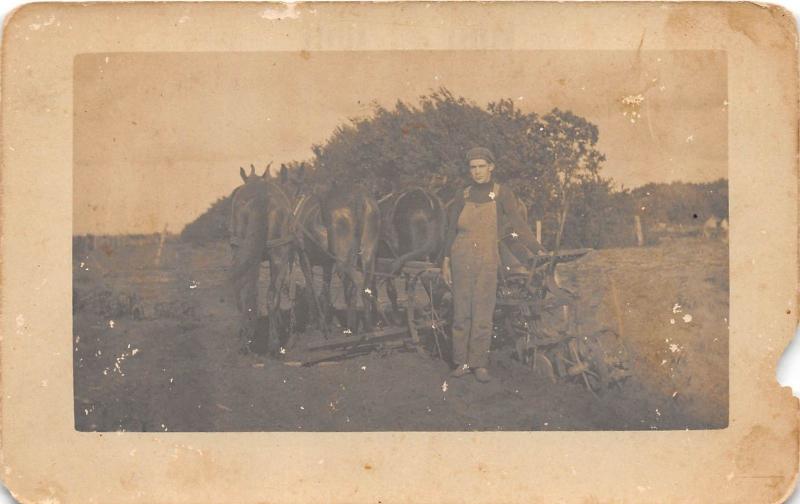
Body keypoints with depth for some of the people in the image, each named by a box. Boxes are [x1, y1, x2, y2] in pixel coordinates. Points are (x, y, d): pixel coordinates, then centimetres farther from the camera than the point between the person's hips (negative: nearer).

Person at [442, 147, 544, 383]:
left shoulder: (502, 194, 0)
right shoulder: (463, 197, 7)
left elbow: (518, 225, -6)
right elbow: (451, 230, 13)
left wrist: (538, 250, -16)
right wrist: (446, 260, 11)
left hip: (487, 260, -2)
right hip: (461, 258, 2)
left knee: (483, 314, -4)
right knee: (461, 312, 2)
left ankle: (480, 364, 2)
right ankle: (462, 362, 9)